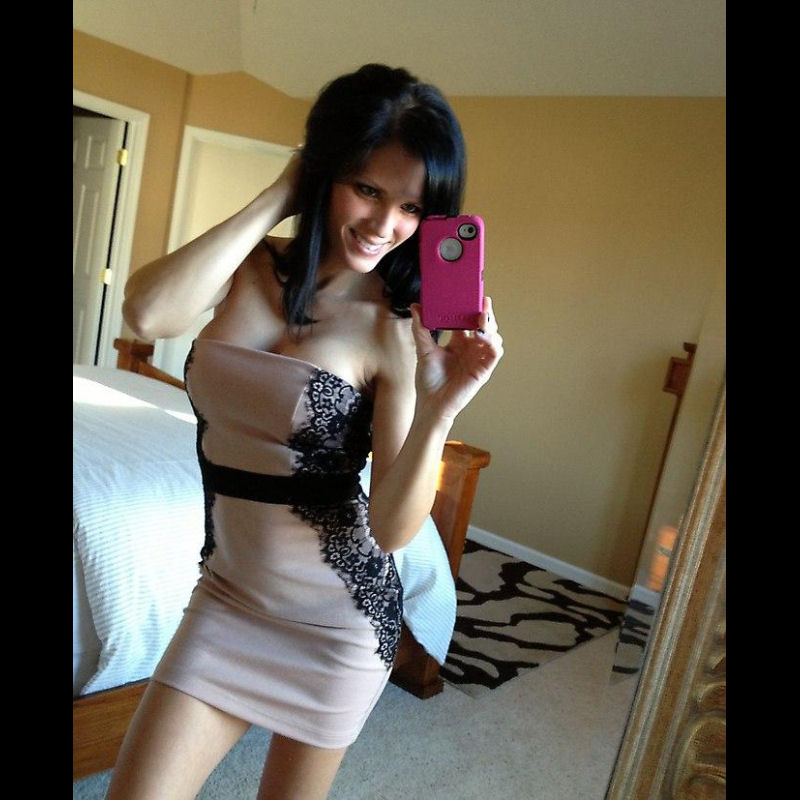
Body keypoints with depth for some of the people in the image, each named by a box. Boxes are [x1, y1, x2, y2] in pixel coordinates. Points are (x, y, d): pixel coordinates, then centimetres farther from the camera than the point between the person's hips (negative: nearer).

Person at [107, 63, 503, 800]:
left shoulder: (398, 327, -16)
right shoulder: (248, 268, -5)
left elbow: (392, 529, -18)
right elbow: (149, 312, -28)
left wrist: (438, 408, -34)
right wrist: (276, 198, -20)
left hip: (337, 615, -2)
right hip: (226, 592, 3)